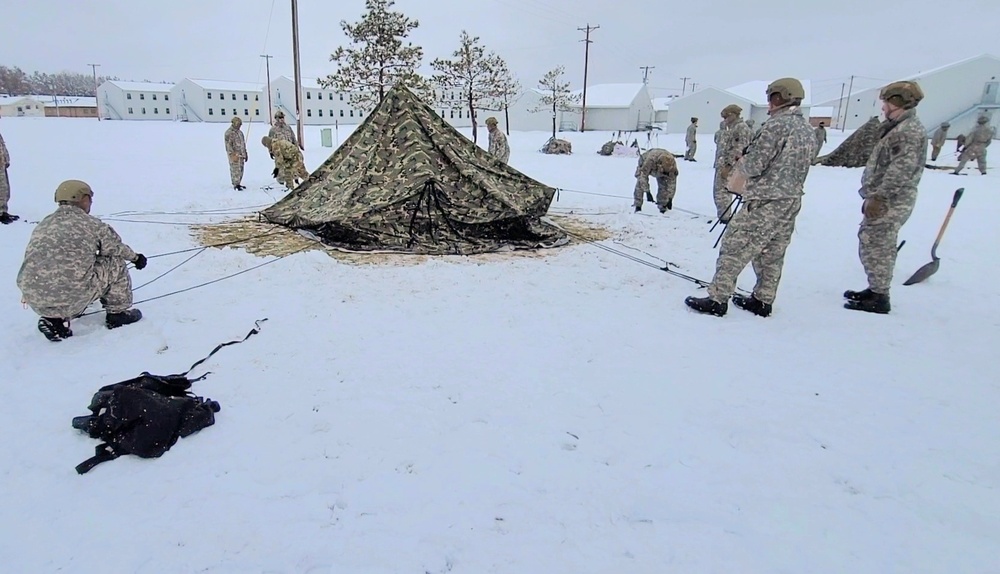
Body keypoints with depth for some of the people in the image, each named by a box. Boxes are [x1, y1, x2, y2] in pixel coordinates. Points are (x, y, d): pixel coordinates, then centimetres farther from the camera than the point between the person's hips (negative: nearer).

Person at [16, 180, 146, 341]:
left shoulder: (42, 225, 16)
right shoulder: (91, 224, -2)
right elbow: (116, 248, 11)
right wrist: (135, 257, 32)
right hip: (71, 296, -7)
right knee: (115, 264, 13)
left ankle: (55, 319, 18)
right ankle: (118, 313, 20)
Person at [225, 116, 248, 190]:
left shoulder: (240, 132, 17)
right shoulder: (229, 132, -9)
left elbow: (243, 143, 24)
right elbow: (228, 145, -14)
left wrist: (245, 154, 23)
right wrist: (232, 155, -20)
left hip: (241, 155, 8)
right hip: (234, 155, -8)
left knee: (240, 170, 11)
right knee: (235, 170, -7)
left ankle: (238, 184, 21)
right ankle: (235, 185, -2)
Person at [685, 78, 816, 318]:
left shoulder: (776, 124, -14)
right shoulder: (809, 131, 13)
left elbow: (754, 164, -16)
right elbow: (796, 167, 15)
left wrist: (741, 164, 4)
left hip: (765, 203, -9)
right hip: (792, 202, 9)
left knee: (734, 249, -3)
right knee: (772, 255, 14)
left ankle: (717, 299, -1)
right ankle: (763, 300, 22)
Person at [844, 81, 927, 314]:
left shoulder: (909, 130, -14)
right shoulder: (899, 127, 18)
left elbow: (901, 170, -22)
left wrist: (877, 196, -22)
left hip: (890, 202, -11)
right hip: (887, 200, 11)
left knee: (876, 246, -7)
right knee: (874, 244, 17)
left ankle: (879, 298, -2)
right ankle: (876, 290, 27)